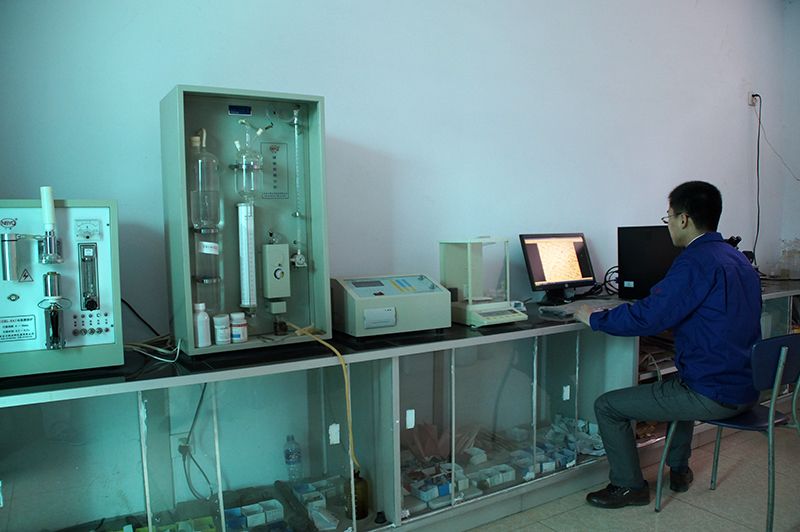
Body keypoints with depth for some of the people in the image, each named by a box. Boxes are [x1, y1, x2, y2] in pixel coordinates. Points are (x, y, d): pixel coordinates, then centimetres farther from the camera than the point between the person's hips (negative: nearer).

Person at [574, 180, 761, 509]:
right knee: (674, 383, 39)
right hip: (747, 386, 10)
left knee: (607, 406, -1)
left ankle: (629, 487, 15)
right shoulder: (736, 257, 10)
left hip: (715, 395, -10)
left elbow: (647, 318, -24)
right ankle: (679, 469, 42)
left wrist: (593, 318, -9)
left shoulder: (695, 262, -20)